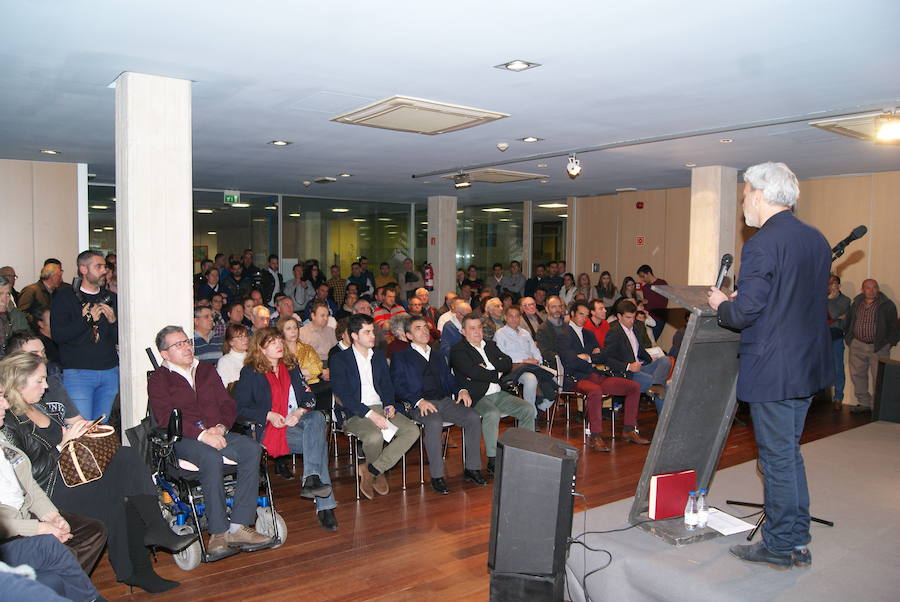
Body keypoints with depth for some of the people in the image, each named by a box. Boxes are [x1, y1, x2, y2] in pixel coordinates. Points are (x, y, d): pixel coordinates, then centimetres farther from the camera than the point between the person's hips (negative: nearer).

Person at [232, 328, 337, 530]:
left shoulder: (291, 366, 21)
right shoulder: (250, 373, 7)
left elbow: (309, 396, 16)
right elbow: (240, 407, 0)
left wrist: (300, 411, -6)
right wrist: (269, 415, -13)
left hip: (298, 421, 4)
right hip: (270, 429, -4)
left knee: (317, 417, -33)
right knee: (319, 442, -29)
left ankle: (311, 480, -43)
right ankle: (324, 506, -33)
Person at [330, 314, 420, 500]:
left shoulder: (379, 356, 19)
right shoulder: (340, 359, -1)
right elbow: (343, 394, -11)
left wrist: (389, 404, -5)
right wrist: (370, 414, -21)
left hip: (380, 408, 6)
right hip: (355, 413, -6)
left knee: (412, 431, -19)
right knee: (375, 436, -35)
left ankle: (370, 470, -13)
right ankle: (378, 473, 1)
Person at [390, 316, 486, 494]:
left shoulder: (437, 355, 28)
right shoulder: (400, 357, 9)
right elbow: (398, 386, -3)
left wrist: (461, 390, 1)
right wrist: (419, 401, -19)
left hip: (445, 400, 5)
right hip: (420, 405, -5)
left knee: (474, 417, -20)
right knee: (434, 423, -37)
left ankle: (471, 469, -9)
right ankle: (436, 476, -25)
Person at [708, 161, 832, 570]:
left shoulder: (761, 245, -18)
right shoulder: (817, 240, 9)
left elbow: (745, 313, -21)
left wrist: (721, 305, 0)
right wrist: (739, 301, 18)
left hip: (772, 371, -9)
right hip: (809, 365, 9)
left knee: (777, 458, 3)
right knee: (788, 452, 19)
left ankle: (780, 547, 17)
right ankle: (797, 540, 30)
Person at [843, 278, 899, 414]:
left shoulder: (887, 305, -1)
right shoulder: (856, 303, 10)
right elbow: (848, 321, 19)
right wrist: (848, 338, 11)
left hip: (878, 347, -4)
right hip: (857, 346, 4)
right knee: (857, 375, 7)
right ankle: (864, 403, 18)